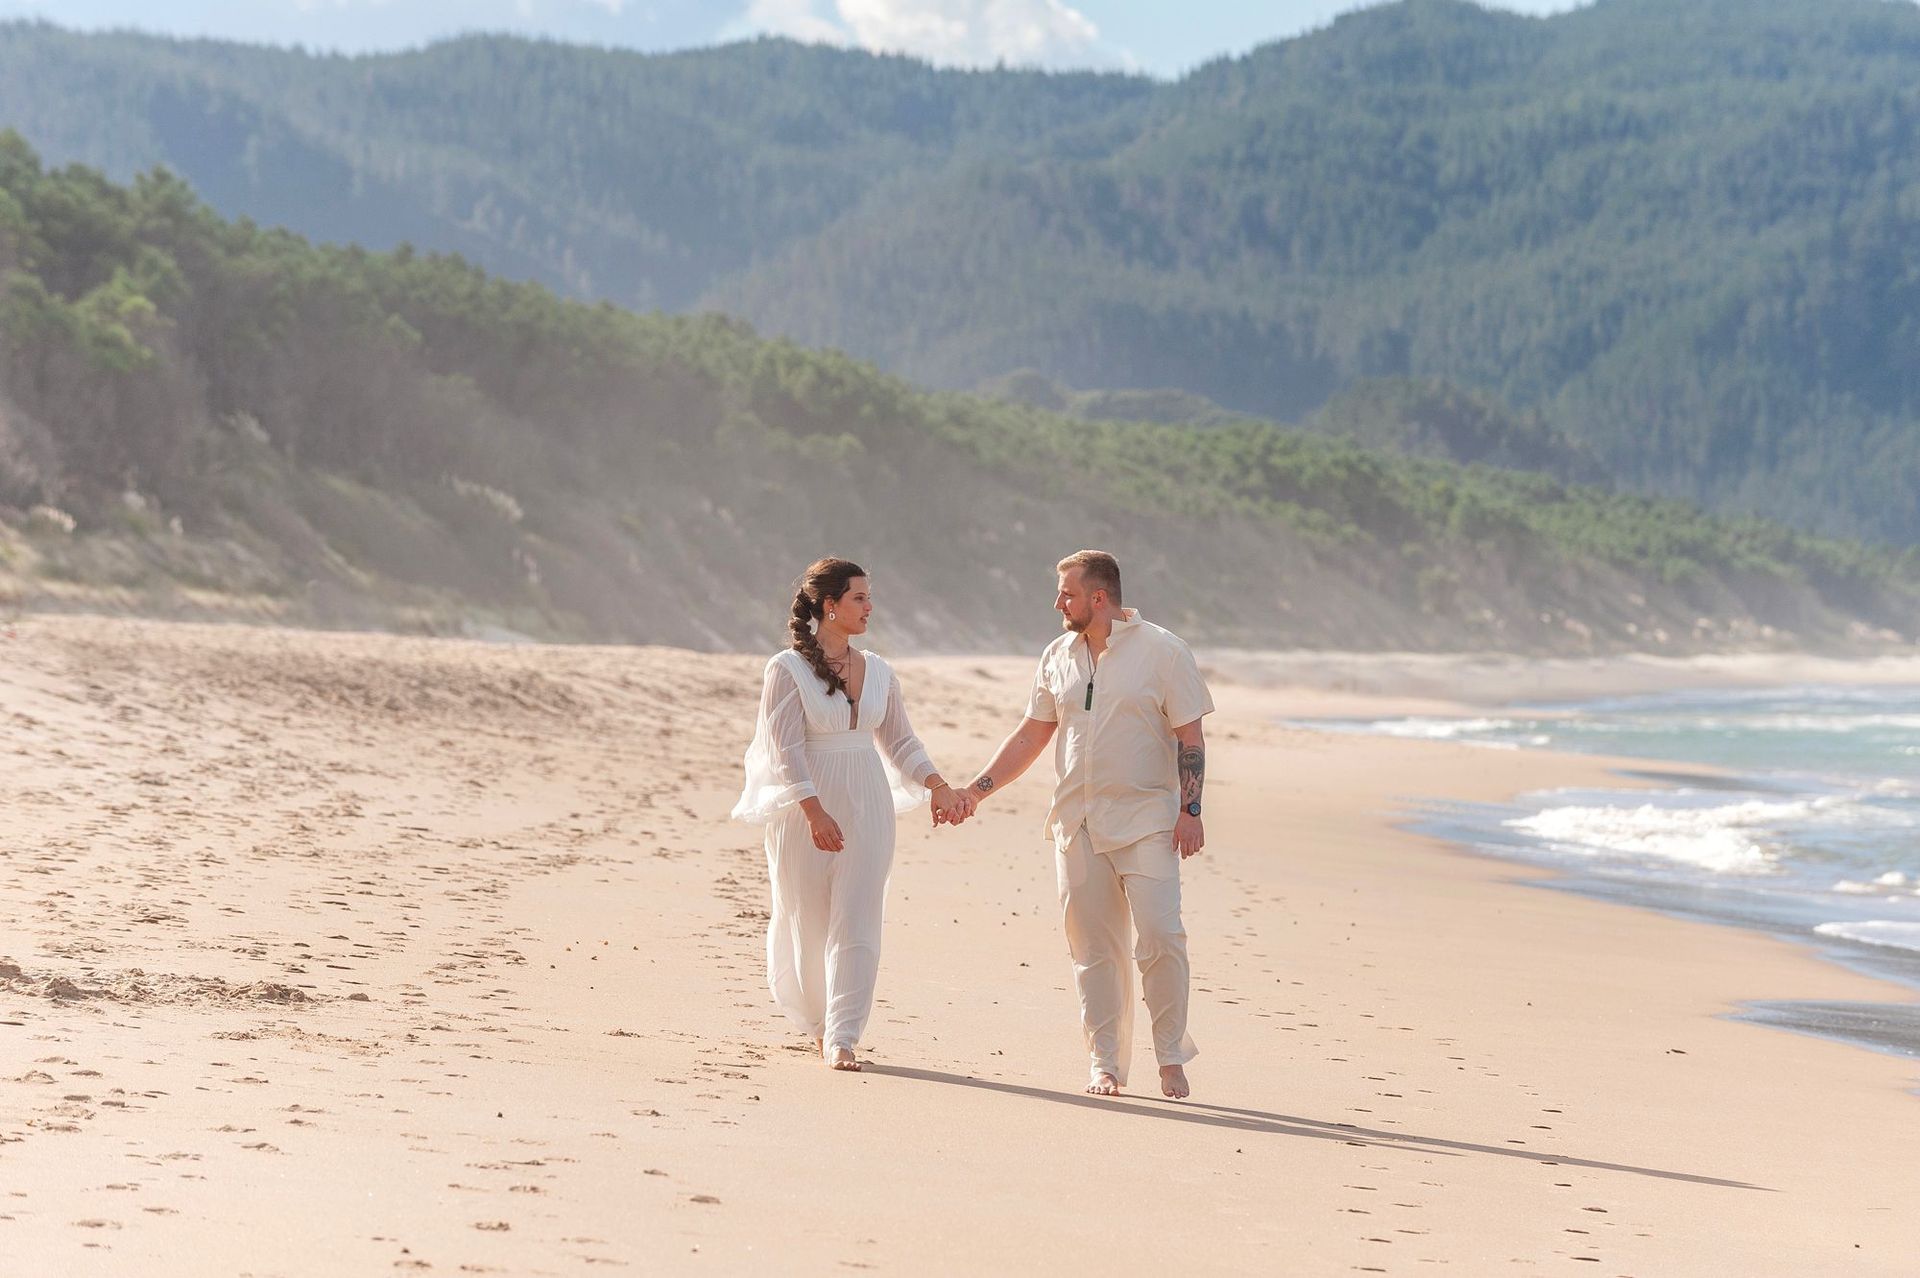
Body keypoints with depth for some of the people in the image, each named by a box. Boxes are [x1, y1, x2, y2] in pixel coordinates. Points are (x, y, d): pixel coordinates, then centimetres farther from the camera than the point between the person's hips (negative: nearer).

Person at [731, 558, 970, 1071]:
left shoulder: (878, 672, 8)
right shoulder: (787, 669, -7)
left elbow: (900, 742, 14)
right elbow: (785, 749, -12)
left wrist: (939, 787, 0)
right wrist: (815, 812, -20)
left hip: (868, 811, 4)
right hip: (807, 811, -4)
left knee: (857, 925, -5)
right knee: (808, 923, 7)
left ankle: (842, 1037, -3)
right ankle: (817, 1022, 29)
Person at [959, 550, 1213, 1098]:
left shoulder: (1162, 650, -3)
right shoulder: (1058, 656, 11)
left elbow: (1189, 736, -4)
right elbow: (1031, 734, 17)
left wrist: (1190, 809, -12)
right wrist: (977, 790, 12)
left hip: (1147, 821, -4)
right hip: (1078, 823, 4)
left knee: (1160, 937, -13)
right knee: (1094, 948, 3)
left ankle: (1171, 1058, 0)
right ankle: (1106, 1063, 9)